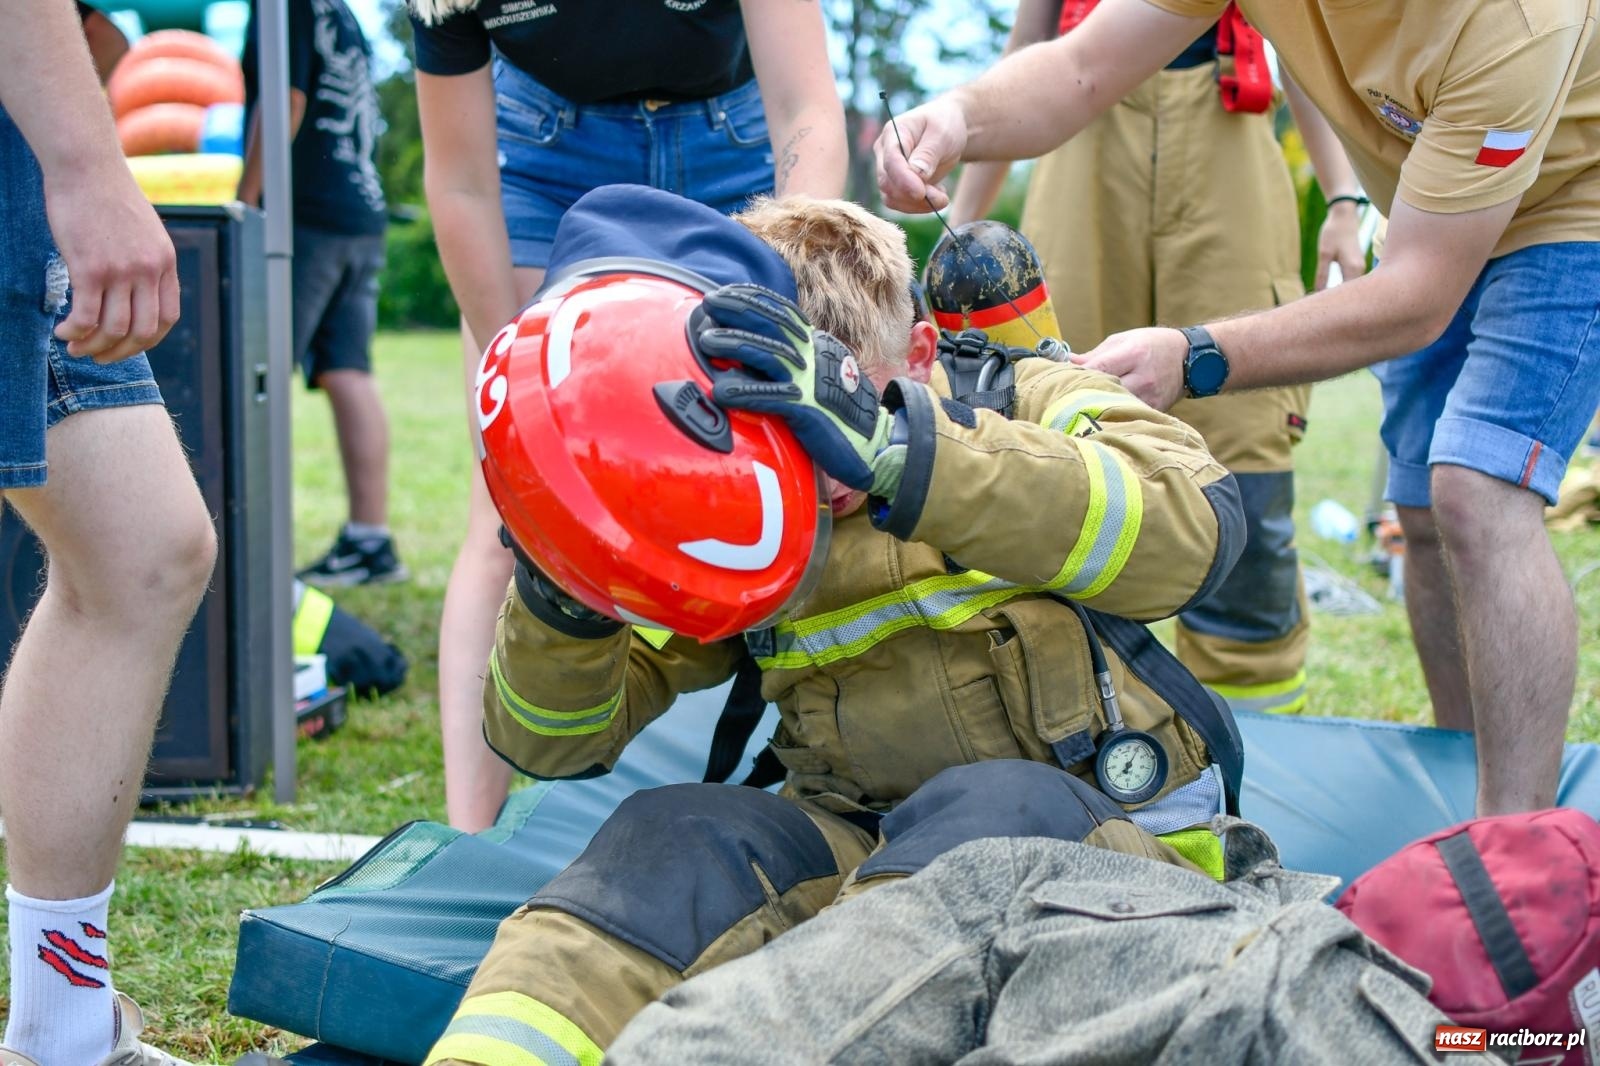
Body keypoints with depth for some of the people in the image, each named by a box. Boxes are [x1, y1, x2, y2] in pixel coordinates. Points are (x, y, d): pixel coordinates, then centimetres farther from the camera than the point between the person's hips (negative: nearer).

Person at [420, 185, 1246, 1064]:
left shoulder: (1026, 406, -4)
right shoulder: (724, 521, 6)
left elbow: (1192, 529, -28)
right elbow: (551, 740, 7)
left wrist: (892, 449, -40)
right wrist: (561, 599, -18)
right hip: (860, 842, 3)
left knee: (998, 803, -35)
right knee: (680, 833, -25)